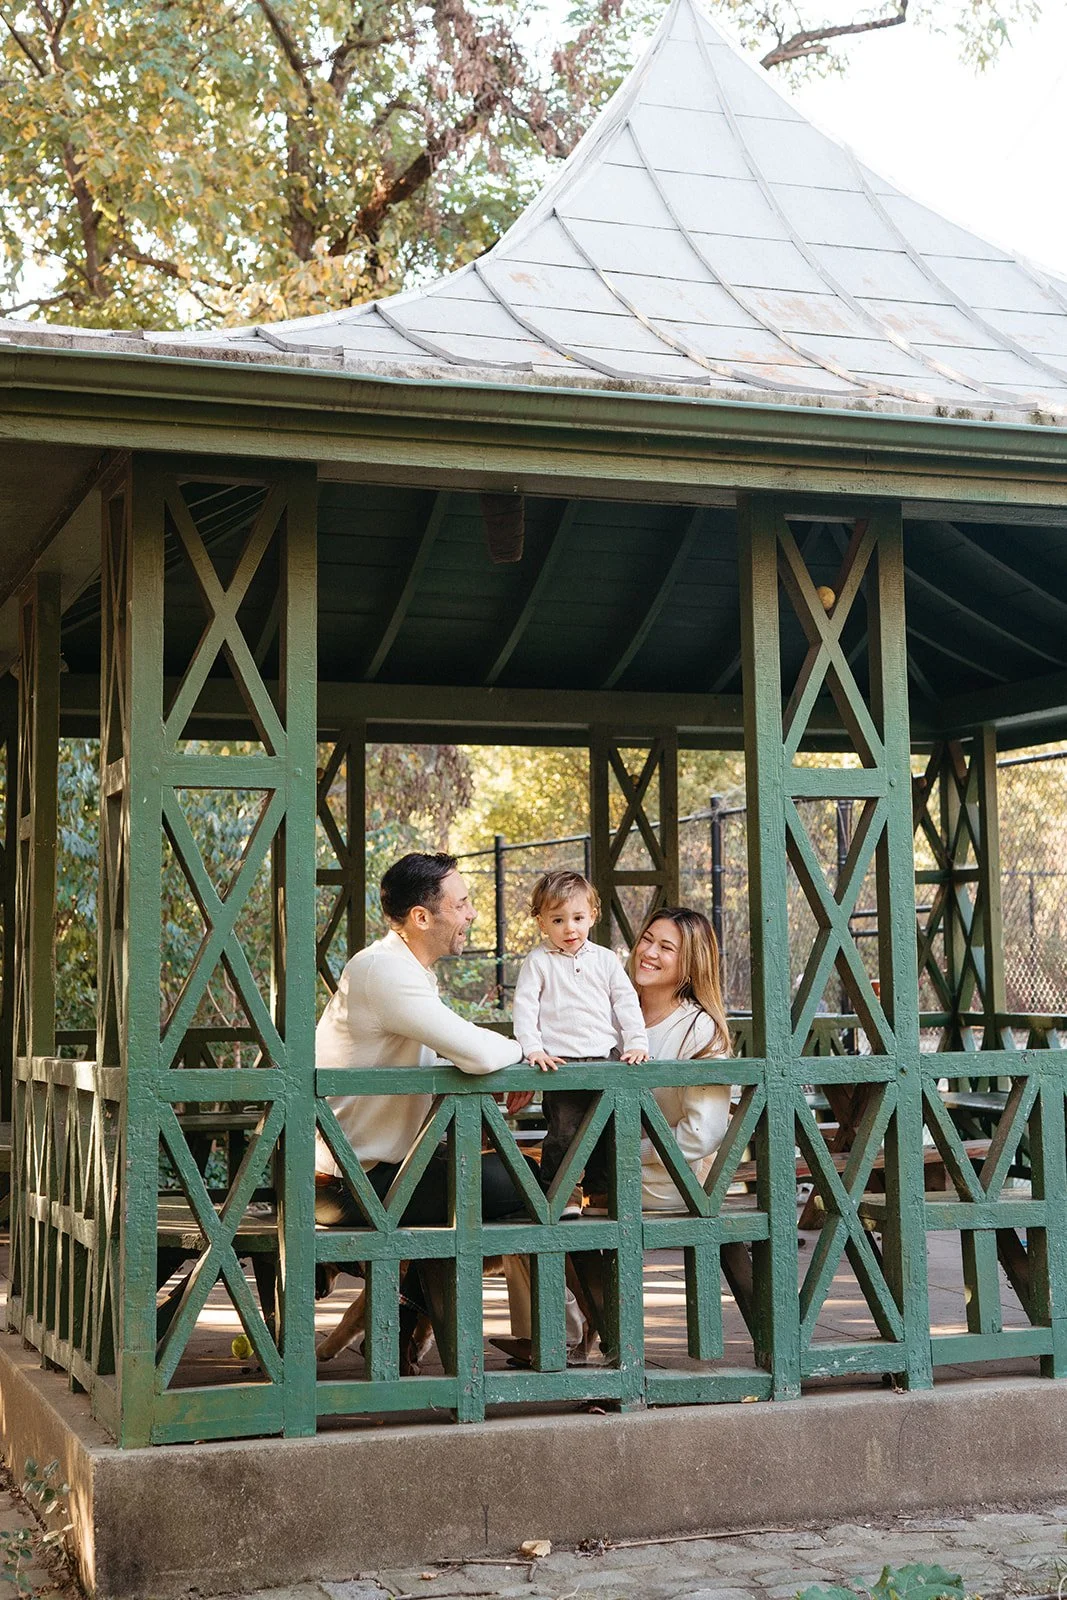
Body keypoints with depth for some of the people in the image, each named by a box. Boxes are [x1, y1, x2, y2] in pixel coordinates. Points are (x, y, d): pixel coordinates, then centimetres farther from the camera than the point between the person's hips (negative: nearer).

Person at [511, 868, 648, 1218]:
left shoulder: (605, 959, 13)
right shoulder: (538, 962, 4)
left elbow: (627, 1003, 11)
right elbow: (524, 1008, -1)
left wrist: (637, 1042, -1)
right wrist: (533, 1048, -14)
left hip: (607, 1058, 4)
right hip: (561, 1063, -4)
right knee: (564, 1131, -11)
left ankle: (600, 1193, 19)